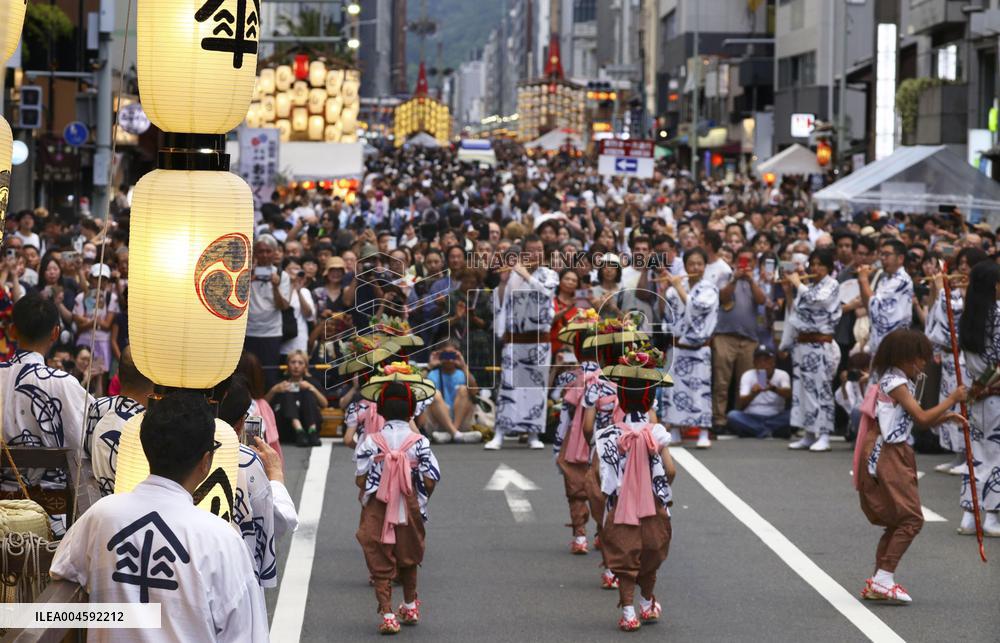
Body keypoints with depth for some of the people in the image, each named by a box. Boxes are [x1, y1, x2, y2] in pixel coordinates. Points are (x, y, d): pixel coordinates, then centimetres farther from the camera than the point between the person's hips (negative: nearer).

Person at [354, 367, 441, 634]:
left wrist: (365, 498, 12)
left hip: (377, 510, -1)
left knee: (380, 563, 4)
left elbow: (361, 478, -8)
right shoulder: (419, 442, -8)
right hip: (409, 510, 2)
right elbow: (431, 479, -8)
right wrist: (421, 500, 11)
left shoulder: (371, 441, -8)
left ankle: (387, 615, -4)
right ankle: (410, 607, 37)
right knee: (408, 559, 23)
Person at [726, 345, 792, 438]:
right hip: (752, 419, 0)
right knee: (732, 416, -30)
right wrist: (753, 394, -37)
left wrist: (773, 389, -45)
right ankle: (766, 433, -27)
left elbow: (789, 394, -24)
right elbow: (740, 405, -16)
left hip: (775, 419, 0)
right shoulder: (747, 376, -3)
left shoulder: (782, 375, -2)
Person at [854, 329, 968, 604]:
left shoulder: (900, 382, 16)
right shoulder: (895, 383, -15)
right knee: (911, 519, -11)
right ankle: (884, 579, -12)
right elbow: (922, 417, -20)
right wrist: (952, 399, -10)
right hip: (887, 456, -10)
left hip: (895, 455, 10)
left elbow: (917, 419, 21)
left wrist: (945, 417, 8)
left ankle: (877, 583, 16)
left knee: (898, 521, 14)